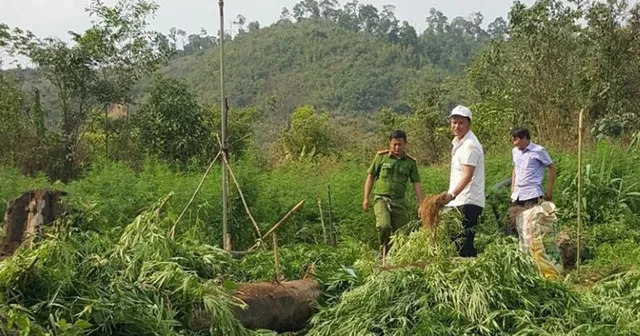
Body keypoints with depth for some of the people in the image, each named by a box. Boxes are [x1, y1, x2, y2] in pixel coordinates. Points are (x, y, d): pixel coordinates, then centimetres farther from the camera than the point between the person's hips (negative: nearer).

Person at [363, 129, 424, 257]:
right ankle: (384, 251, 1)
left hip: (399, 201, 3)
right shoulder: (381, 157, 1)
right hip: (381, 198, -3)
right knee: (384, 226, -24)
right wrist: (366, 199, 2)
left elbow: (416, 184, 6)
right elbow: (370, 177, 6)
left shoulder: (410, 162, 5)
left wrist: (421, 204, 0)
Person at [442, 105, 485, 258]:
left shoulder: (470, 145, -13)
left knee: (463, 242, -12)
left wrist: (452, 194, -33)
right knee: (457, 241, 10)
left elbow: (467, 176, -22)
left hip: (468, 202, -10)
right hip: (458, 201, 10)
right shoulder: (457, 142, 17)